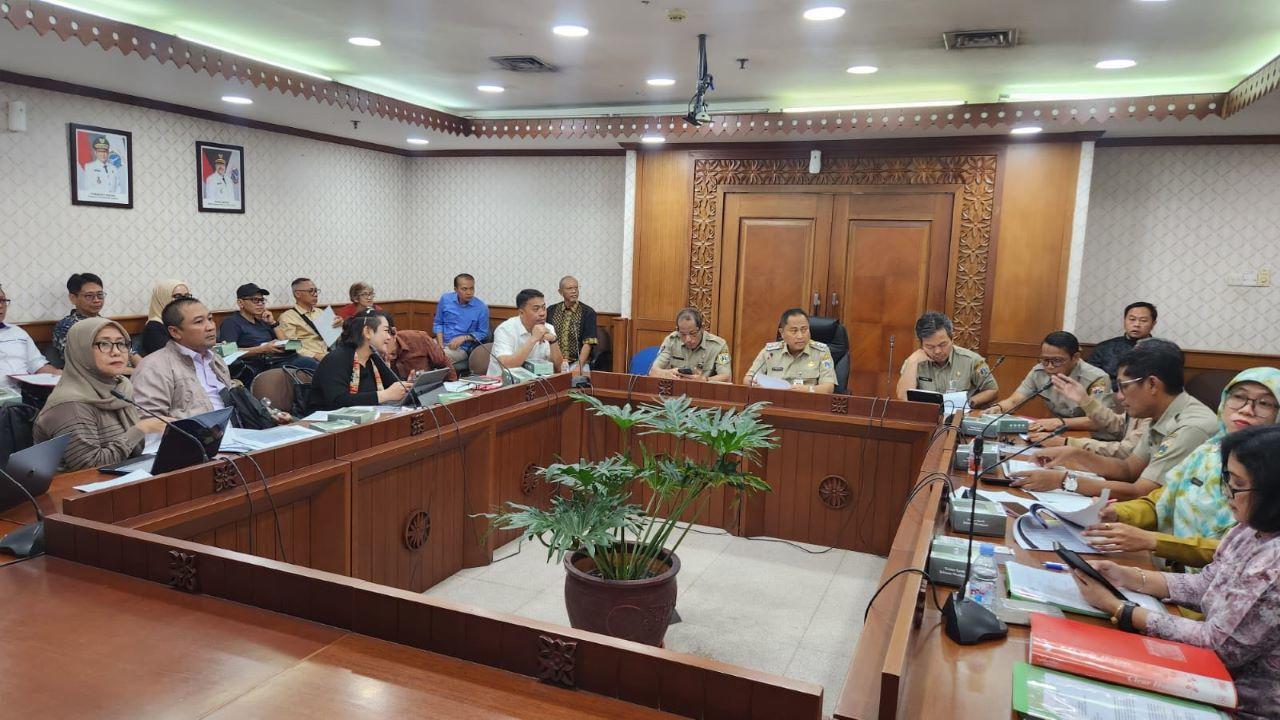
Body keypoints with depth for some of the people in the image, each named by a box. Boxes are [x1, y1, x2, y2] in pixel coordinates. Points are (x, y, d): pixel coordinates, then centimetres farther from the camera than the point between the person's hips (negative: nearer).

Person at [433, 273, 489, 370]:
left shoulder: (482, 308, -7)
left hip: (461, 348, -3)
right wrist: (440, 344, -5)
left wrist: (464, 338, -14)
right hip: (441, 341, 4)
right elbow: (437, 323, 11)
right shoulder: (445, 299, 2)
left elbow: (483, 333, 2)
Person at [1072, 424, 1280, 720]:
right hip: (1223, 679, 7)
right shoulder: (1251, 529, -1)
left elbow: (1218, 645, -23)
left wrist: (1117, 608, -19)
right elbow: (1206, 584, 10)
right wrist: (1128, 577, -2)